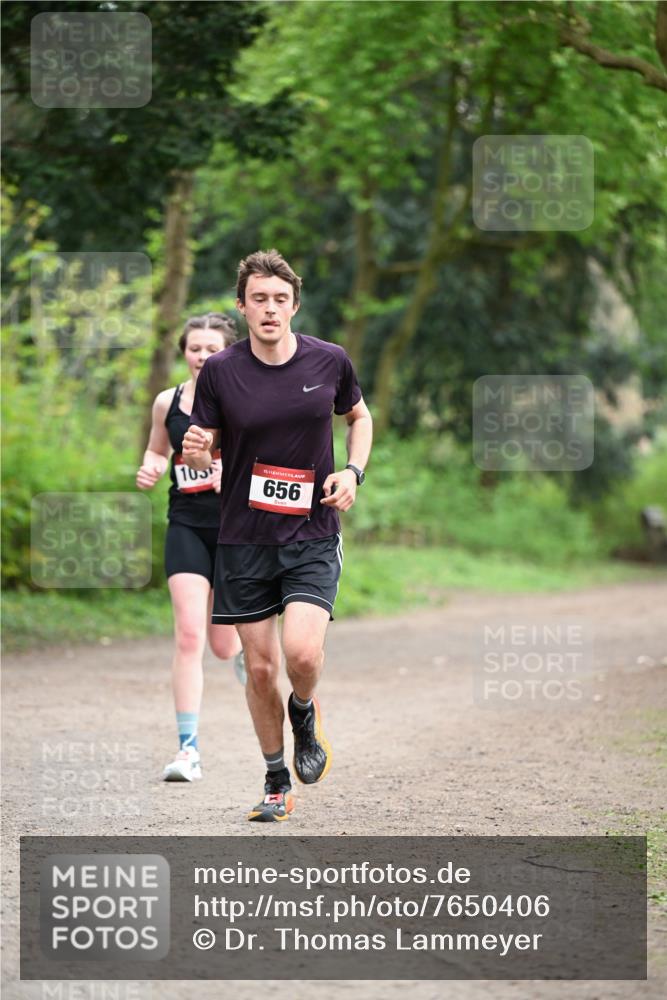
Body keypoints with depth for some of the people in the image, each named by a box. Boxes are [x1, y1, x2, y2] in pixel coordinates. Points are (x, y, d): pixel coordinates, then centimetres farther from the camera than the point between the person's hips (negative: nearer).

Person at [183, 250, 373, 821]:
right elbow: (204, 449, 3)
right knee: (259, 667, 4)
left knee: (302, 651, -20)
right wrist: (196, 452, -21)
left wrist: (353, 472, 0)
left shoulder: (329, 361, -1)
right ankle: (277, 782, 23)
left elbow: (359, 416, 17)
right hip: (243, 539, 1)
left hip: (313, 534, -1)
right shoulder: (219, 372, -4)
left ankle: (305, 713, 16)